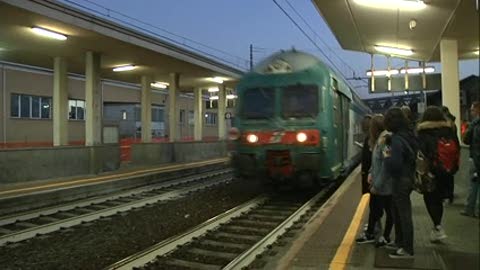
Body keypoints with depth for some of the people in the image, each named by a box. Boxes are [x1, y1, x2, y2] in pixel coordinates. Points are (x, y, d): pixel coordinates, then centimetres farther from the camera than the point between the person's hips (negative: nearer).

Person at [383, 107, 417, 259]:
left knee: (404, 214, -1)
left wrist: (387, 157, -9)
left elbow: (395, 163, -28)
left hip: (400, 180, -10)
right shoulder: (407, 135, 6)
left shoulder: (397, 139, -21)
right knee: (397, 212, 21)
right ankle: (400, 242, 34)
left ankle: (408, 250, 8)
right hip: (407, 177, 10)